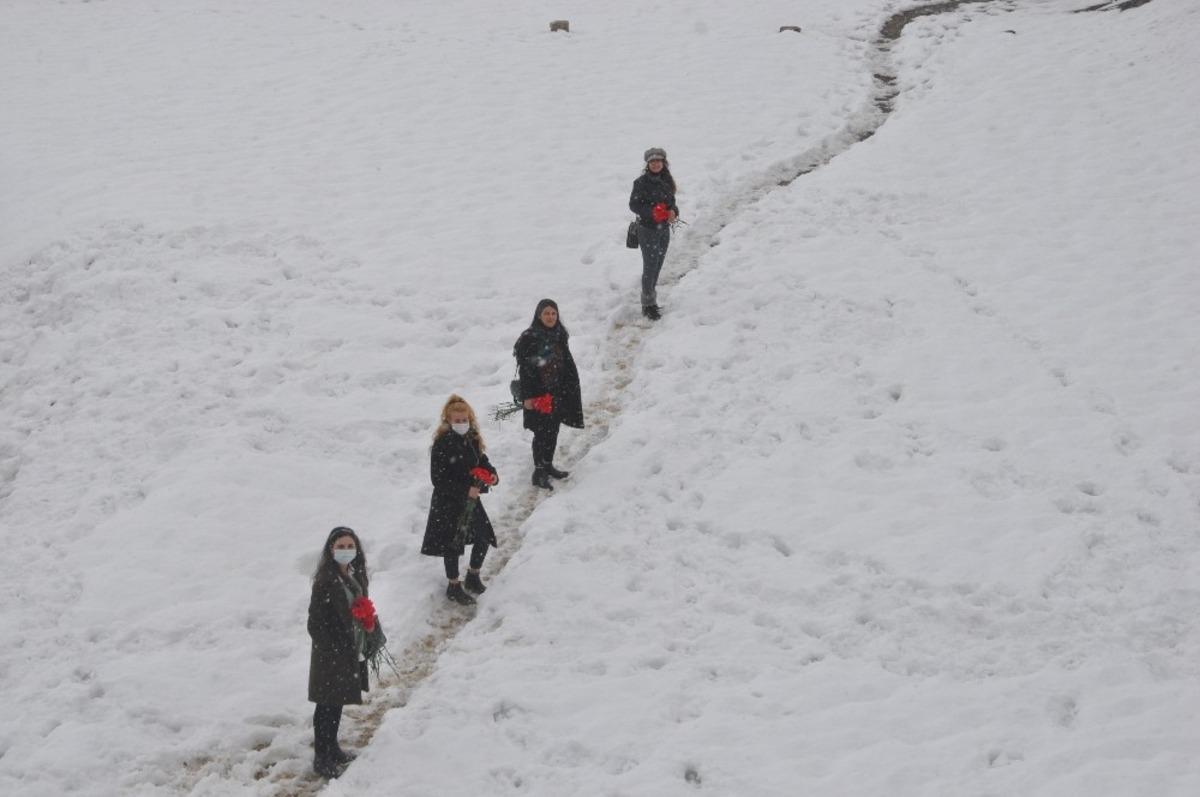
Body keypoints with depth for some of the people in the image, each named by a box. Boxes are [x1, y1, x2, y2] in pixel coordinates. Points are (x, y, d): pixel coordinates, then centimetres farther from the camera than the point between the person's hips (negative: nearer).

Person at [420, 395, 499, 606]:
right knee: (451, 543, 6)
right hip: (447, 502, -7)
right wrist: (465, 491, -23)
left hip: (471, 498, 7)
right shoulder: (442, 445, -21)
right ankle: (453, 587, 25)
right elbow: (438, 479, -21)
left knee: (484, 537, 13)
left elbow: (482, 461, 14)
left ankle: (473, 576, 38)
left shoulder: (473, 440, -1)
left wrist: (491, 474, -8)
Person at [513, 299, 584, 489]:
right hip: (538, 394, -6)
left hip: (557, 393, 6)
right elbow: (524, 370, -13)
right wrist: (527, 396, -15)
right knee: (541, 433, -4)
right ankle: (539, 472, 2)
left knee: (553, 431, 14)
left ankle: (548, 465, 28)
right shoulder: (529, 338, -12)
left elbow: (567, 365, 13)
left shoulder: (559, 336, 7)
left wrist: (568, 391, 12)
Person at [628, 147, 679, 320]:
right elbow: (633, 204, -12)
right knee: (650, 266, -6)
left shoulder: (667, 181, 6)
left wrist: (673, 211, -9)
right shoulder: (641, 182, -11)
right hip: (647, 229, -6)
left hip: (664, 228, 6)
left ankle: (651, 299, 27)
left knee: (658, 265, 13)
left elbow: (672, 201, 14)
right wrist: (652, 212, -24)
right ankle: (648, 304, 2)